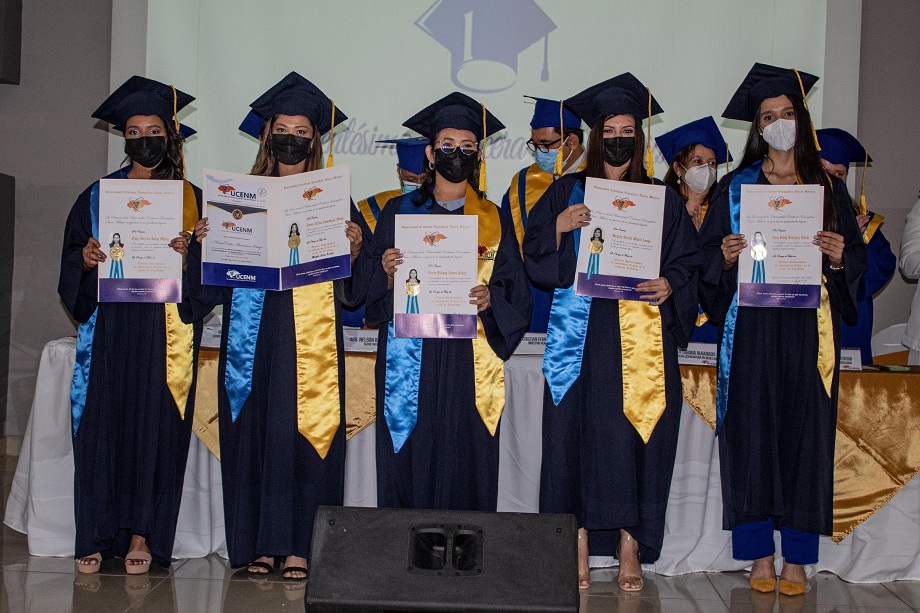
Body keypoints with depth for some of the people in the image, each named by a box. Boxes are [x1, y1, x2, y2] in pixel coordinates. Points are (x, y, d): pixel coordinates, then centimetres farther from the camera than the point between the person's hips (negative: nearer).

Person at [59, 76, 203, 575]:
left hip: (165, 331, -1)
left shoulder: (191, 199, 8)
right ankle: (96, 535, 5)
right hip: (107, 329, 1)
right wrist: (86, 259, -10)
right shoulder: (98, 197, 13)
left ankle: (142, 534, 5)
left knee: (155, 425, -3)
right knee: (101, 424, -3)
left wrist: (186, 258, -16)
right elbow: (71, 263, 11)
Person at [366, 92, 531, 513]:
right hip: (410, 363, 0)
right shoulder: (400, 213, 7)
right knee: (409, 463, 0)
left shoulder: (495, 222, 9)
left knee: (466, 469, 0)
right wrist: (389, 274, -16)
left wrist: (490, 298, -15)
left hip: (469, 365, 1)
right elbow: (372, 291, 5)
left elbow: (517, 296, 5)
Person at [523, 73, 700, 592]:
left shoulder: (663, 200, 10)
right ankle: (579, 547, 5)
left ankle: (630, 548, 8)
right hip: (580, 337, 0)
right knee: (577, 429, -3)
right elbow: (535, 261, 6)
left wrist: (669, 286, -13)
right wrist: (559, 227, -12)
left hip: (641, 339, 0)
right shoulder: (566, 194, 10)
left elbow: (689, 263, 7)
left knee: (634, 435, -2)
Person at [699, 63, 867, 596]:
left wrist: (838, 257, -12)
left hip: (809, 329, 1)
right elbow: (708, 257, 7)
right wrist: (726, 256, -13)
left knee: (805, 432, -1)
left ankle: (797, 557, 7)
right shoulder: (736, 187, 9)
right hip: (752, 327, 0)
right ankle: (760, 553, 6)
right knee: (752, 431, -3)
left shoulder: (829, 186, 11)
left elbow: (858, 259, 9)